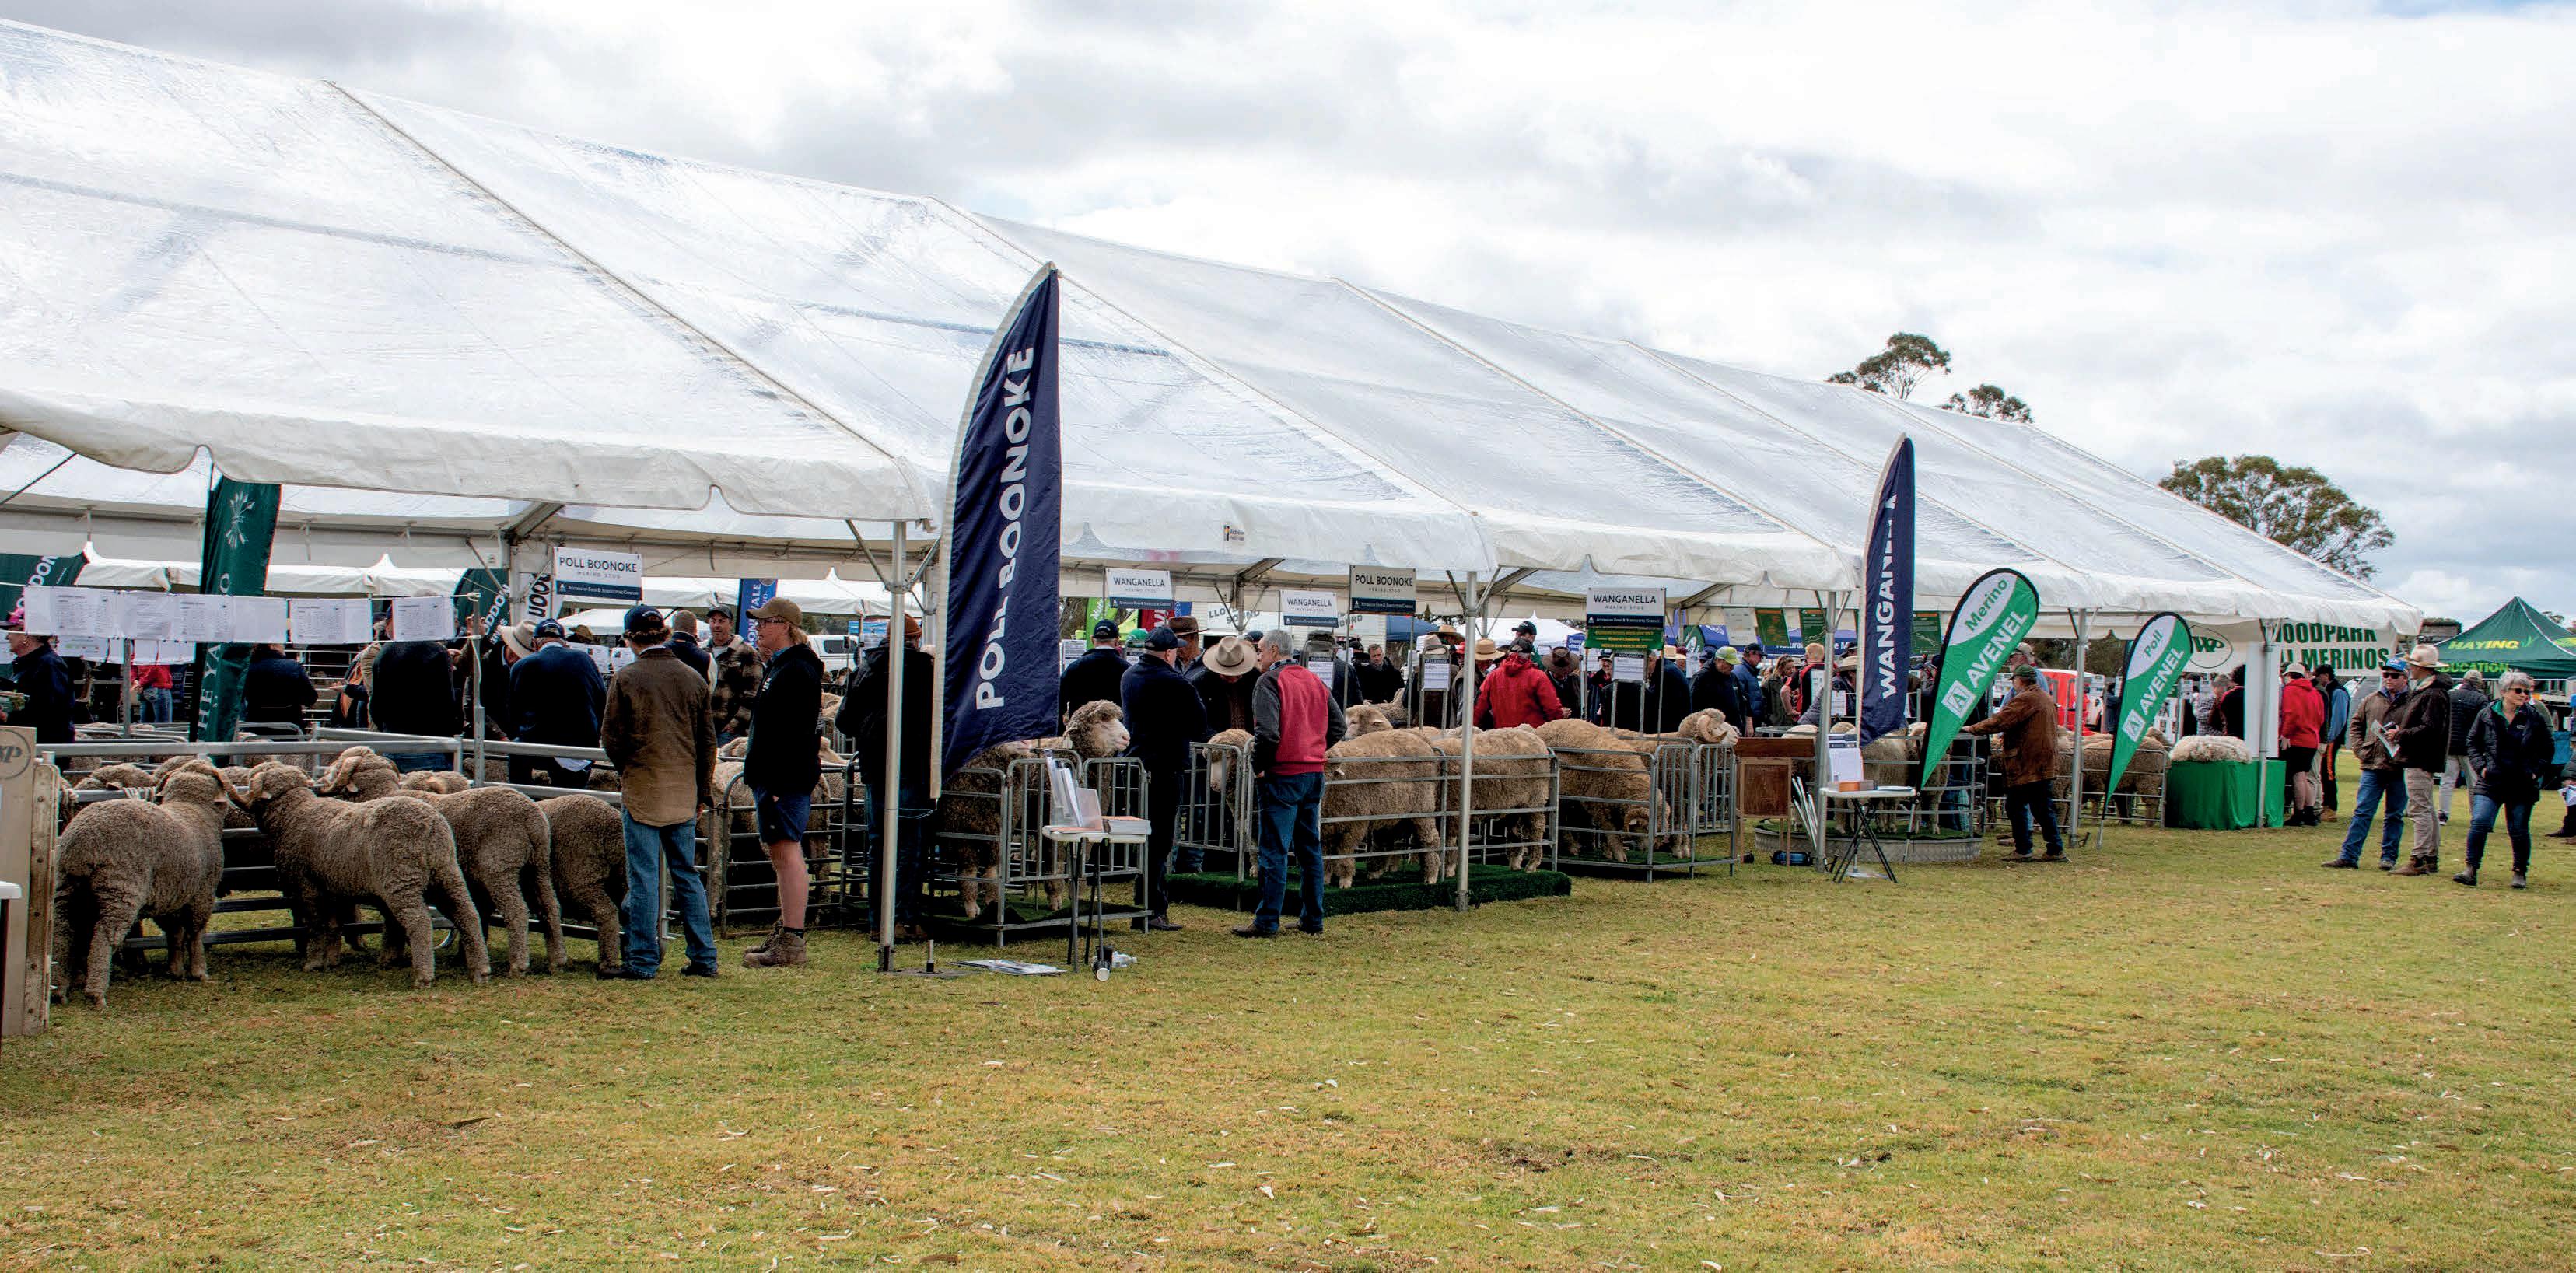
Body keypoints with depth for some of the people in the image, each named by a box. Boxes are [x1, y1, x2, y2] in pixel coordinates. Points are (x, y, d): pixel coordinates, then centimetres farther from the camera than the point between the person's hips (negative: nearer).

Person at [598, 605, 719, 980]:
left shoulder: (626, 678, -7)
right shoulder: (693, 678, 6)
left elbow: (611, 738, -4)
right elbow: (708, 741, 9)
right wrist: (703, 790, 17)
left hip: (643, 791, -4)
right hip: (684, 792, 4)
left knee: (644, 875, 0)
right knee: (686, 873, 12)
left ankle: (643, 960, 2)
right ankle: (703, 957, 12)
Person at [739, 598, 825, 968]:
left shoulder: (797, 670, -15)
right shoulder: (777, 667, 19)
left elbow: (797, 734, -21)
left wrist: (777, 786, -24)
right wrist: (761, 787, 25)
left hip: (787, 778, -11)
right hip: (771, 777, 11)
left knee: (788, 854, -10)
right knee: (781, 855, 14)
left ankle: (792, 943, -10)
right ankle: (785, 935, 22)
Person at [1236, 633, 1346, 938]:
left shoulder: (1270, 681, -10)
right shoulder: (1314, 680, 12)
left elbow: (1267, 731, -21)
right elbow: (1337, 725, 14)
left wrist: (1258, 767, -9)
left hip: (1282, 776, -7)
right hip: (1315, 774, 7)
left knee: (1274, 850, -4)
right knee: (1310, 848, 13)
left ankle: (1267, 921, -3)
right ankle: (1312, 918, 17)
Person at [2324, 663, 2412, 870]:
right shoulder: (2370, 700, 11)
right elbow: (2355, 725, 18)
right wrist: (2360, 750, 6)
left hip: (2399, 768, -2)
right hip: (2372, 766, 2)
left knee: (2395, 815, 7)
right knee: (2362, 812, 0)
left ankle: (2389, 857, 16)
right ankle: (2348, 857, -1)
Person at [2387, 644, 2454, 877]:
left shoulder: (2434, 695, -17)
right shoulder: (2420, 690, 16)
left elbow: (2430, 730, -24)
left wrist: (2401, 734, -15)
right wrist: (2398, 729, 7)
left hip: (2421, 761, -11)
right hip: (2417, 759, 11)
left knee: (2420, 808, -11)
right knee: (2427, 809, 14)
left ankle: (2420, 860, -11)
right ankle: (2431, 858, 21)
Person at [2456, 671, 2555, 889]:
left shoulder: (2535, 718, 1)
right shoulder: (2486, 715, 1)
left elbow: (2548, 749, 10)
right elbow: (2473, 743, 11)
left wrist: (2536, 771, 0)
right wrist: (2481, 766, -2)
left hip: (2523, 786, 0)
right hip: (2491, 782, 0)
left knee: (2519, 830, 6)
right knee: (2479, 822, -13)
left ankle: (2520, 872, 22)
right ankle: (2471, 871, -11)